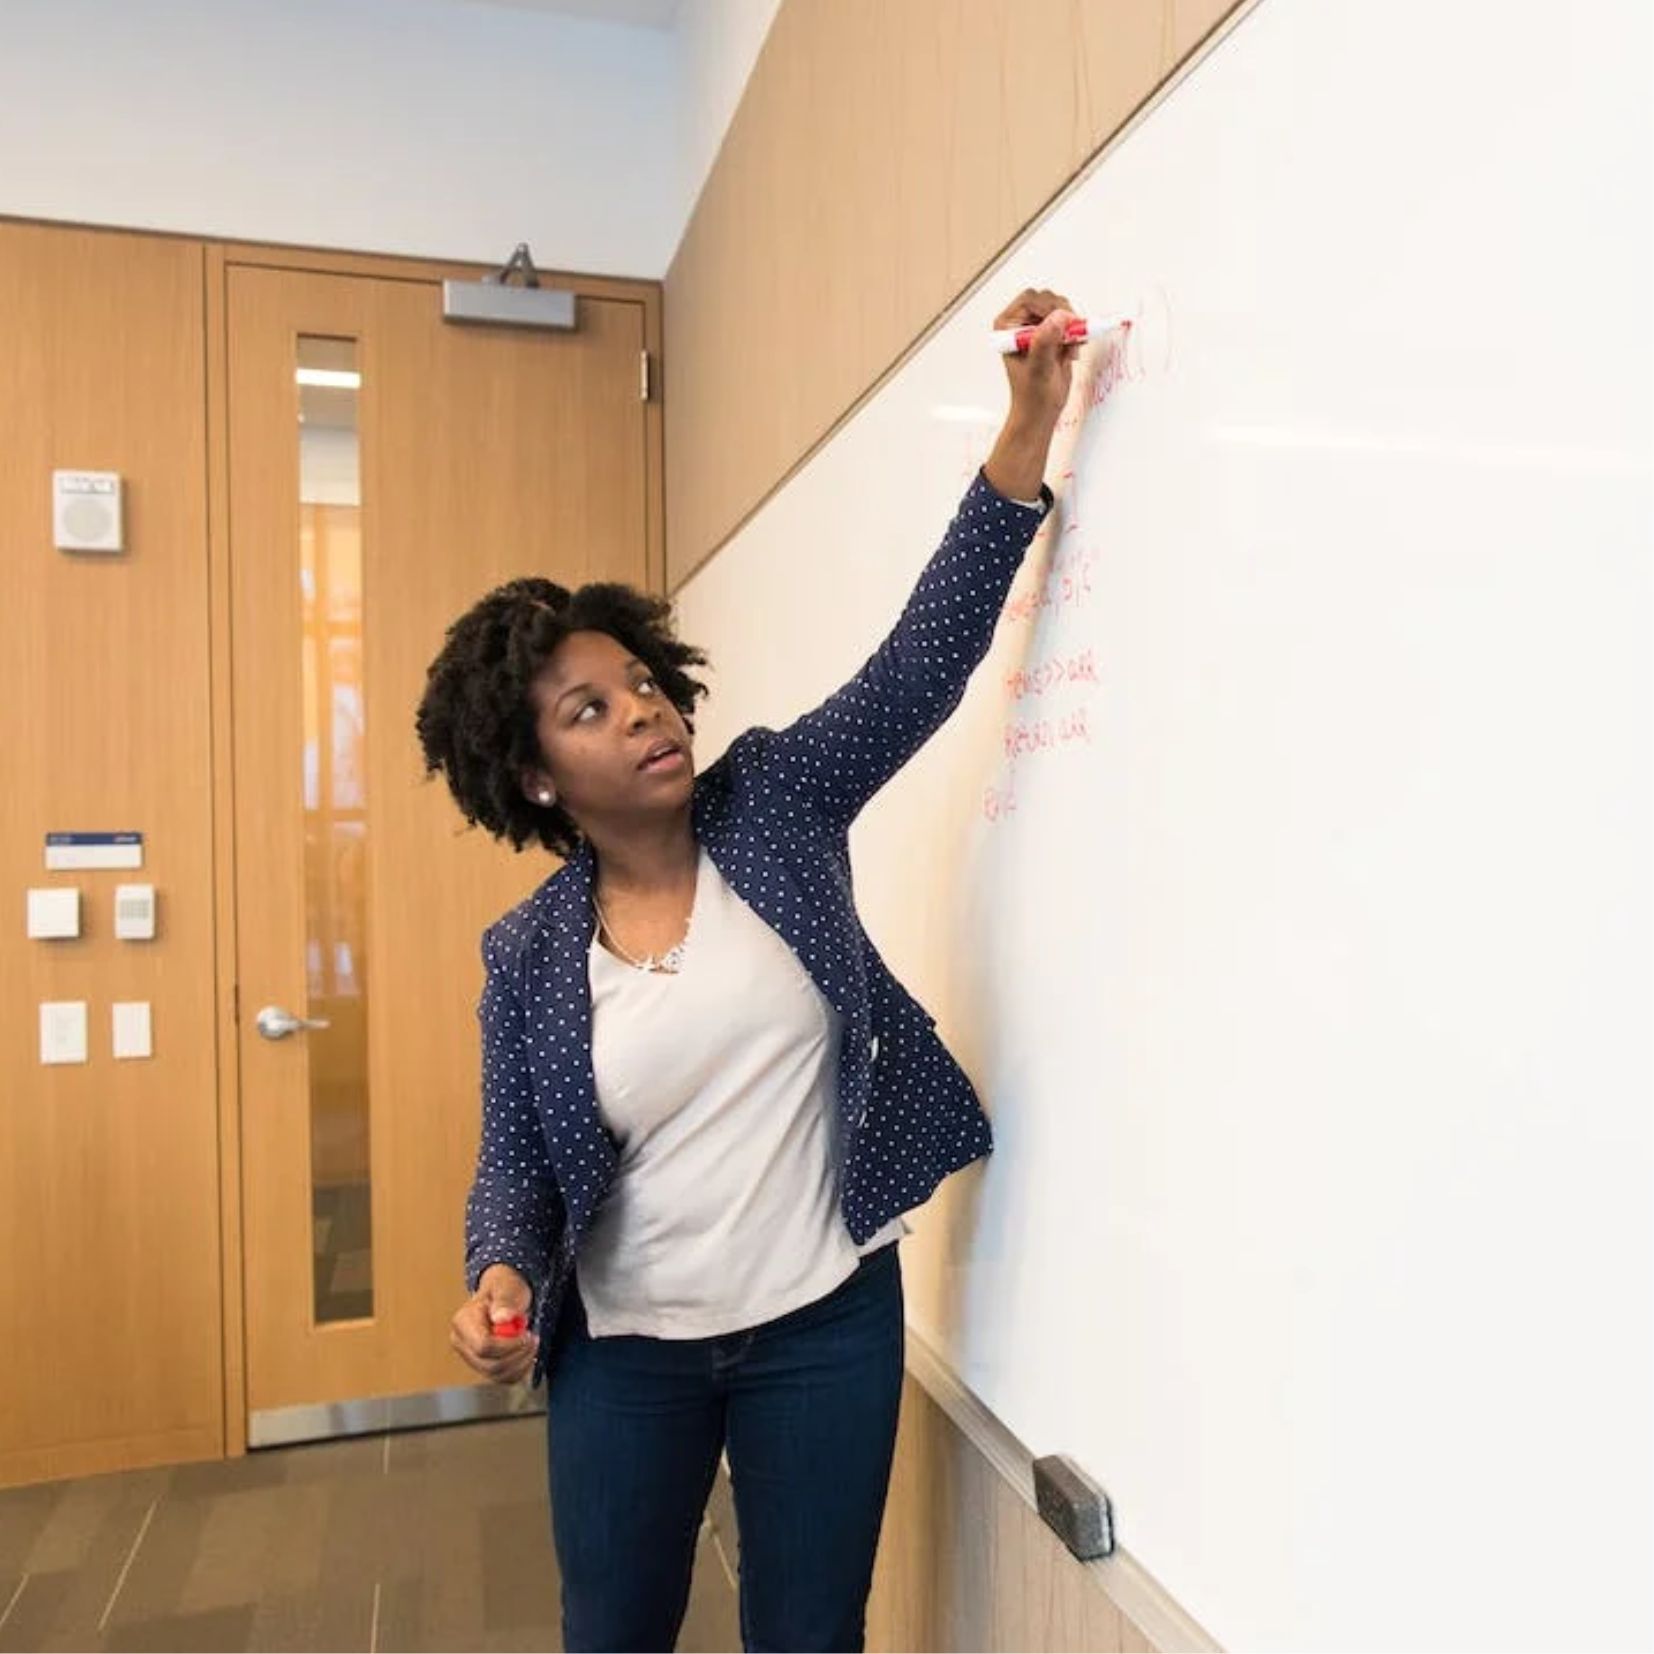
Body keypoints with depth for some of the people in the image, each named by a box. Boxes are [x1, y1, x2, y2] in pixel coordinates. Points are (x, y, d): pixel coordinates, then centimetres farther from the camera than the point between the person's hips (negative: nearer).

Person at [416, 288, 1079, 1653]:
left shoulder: (777, 806, -8)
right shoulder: (529, 955, -7)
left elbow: (926, 654, -15)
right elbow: (517, 1164, 1)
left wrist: (1029, 425, -22)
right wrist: (501, 1278, -21)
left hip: (826, 1327, 0)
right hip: (622, 1353, 1)